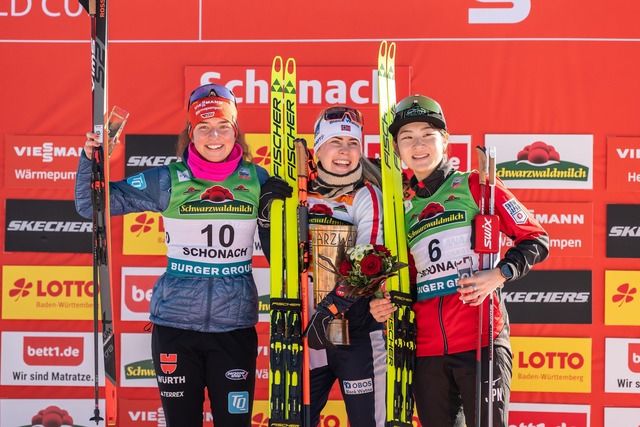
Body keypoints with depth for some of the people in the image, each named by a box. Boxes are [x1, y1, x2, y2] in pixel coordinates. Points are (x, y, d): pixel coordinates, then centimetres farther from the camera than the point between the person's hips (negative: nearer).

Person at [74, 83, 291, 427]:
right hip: (175, 323, 0)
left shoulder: (257, 180, 2)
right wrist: (91, 159, -14)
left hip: (235, 324, 1)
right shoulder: (168, 181, -1)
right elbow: (91, 204, 1)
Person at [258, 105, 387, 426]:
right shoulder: (300, 193, 8)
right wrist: (267, 217, -1)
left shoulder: (367, 196, -4)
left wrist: (332, 307, -27)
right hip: (307, 330, 4)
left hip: (357, 331, -4)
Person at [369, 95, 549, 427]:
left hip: (480, 339, -5)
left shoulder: (476, 186, 4)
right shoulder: (402, 209, 17)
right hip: (427, 348, 5)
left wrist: (500, 274, -14)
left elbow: (535, 240, 1)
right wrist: (384, 306, 6)